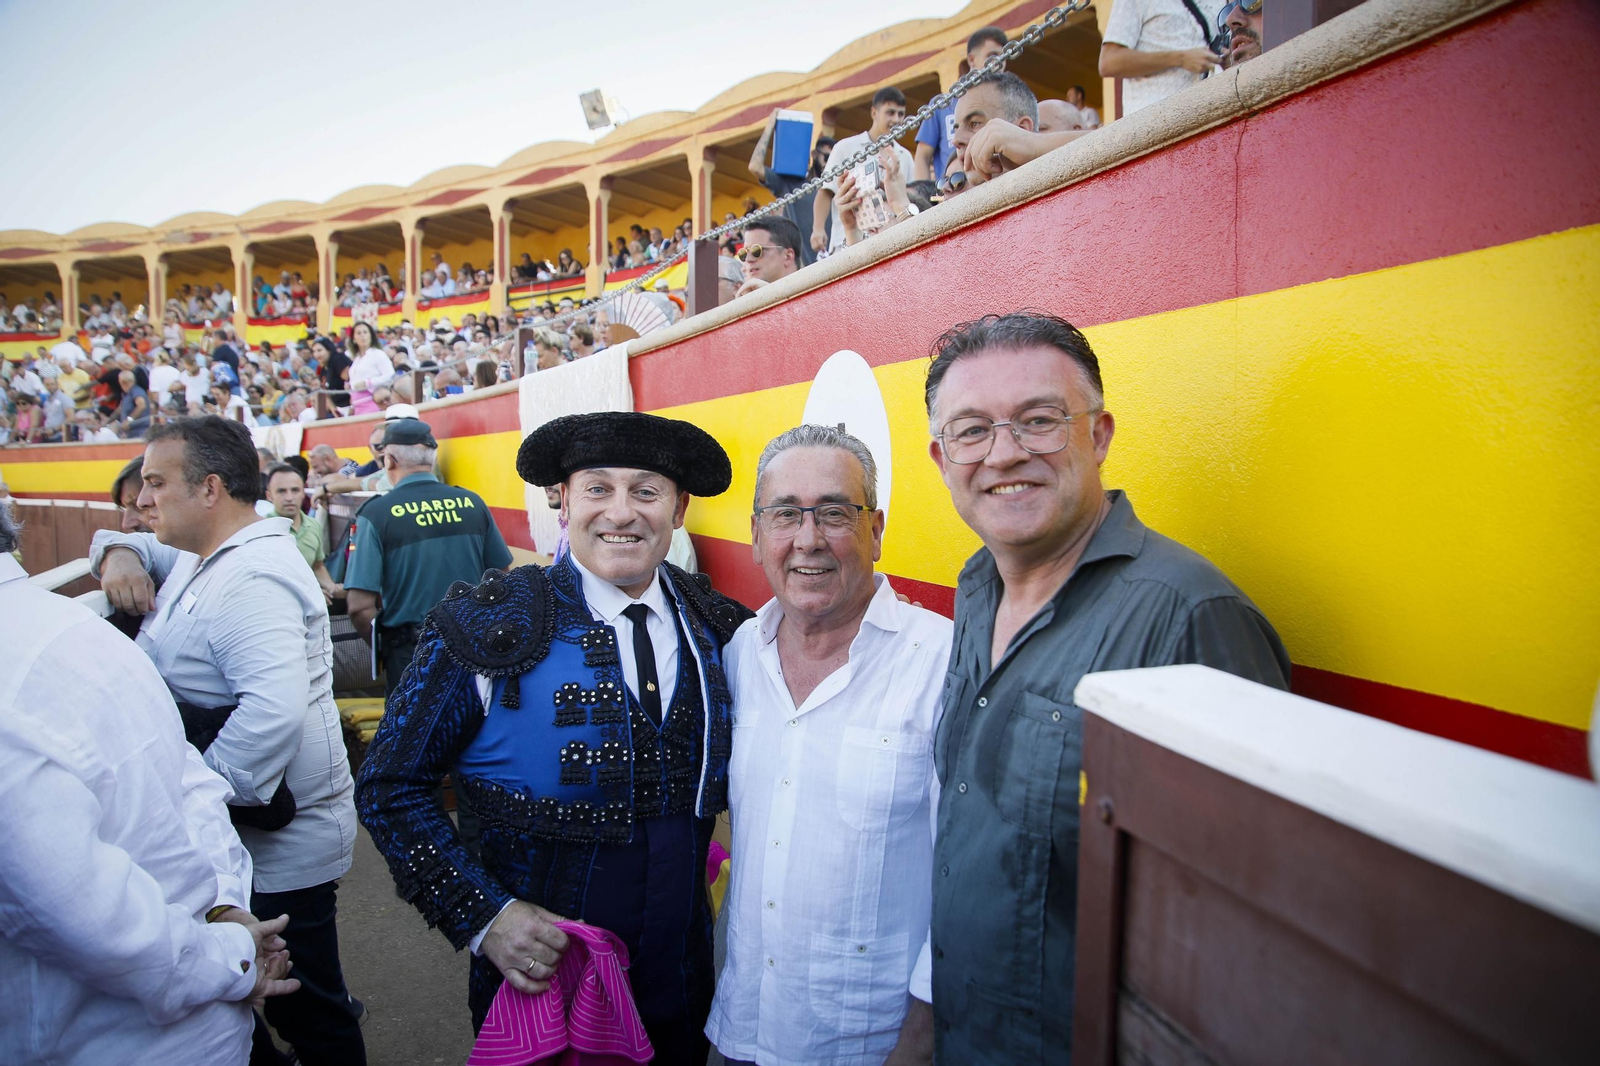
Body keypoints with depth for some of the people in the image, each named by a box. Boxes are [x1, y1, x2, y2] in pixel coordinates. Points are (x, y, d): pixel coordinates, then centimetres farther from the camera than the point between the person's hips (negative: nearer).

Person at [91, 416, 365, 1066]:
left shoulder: (250, 580, -25)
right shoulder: (201, 556, 10)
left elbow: (274, 709, -37)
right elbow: (139, 546, 28)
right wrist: (117, 553, 4)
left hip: (277, 847, -10)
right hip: (228, 840, 10)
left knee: (305, 1012, 6)